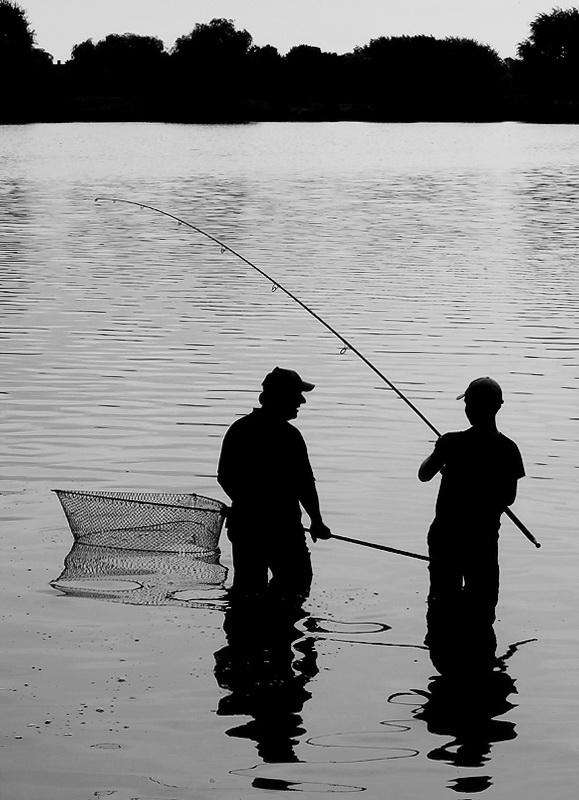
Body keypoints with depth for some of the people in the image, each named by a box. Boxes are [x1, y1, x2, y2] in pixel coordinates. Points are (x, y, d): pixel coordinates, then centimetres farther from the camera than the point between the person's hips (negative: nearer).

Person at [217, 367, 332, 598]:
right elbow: (304, 486, -14)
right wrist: (317, 522, 0)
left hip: (243, 524, 6)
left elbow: (224, 477, 11)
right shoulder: (288, 436, -17)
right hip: (281, 528, -6)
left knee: (246, 588, 14)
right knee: (295, 583, 10)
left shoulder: (238, 429, 4)